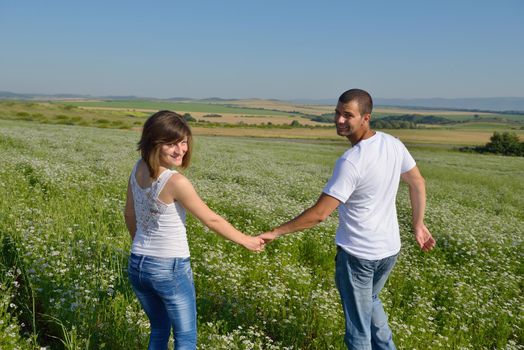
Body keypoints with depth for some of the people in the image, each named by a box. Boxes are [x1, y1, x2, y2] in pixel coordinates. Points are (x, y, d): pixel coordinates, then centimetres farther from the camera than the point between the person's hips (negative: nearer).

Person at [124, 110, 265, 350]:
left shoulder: (138, 170, -1)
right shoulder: (176, 182, -23)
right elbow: (211, 220, -14)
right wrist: (246, 241, 0)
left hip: (137, 265, 8)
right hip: (170, 269, -7)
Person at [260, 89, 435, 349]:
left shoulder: (351, 162, -26)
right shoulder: (393, 143, -4)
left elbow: (319, 213, -25)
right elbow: (418, 183, 8)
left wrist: (276, 232, -16)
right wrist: (418, 225, 18)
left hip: (357, 254, -7)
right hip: (390, 249, 8)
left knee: (358, 325, 11)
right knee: (370, 301, 32)